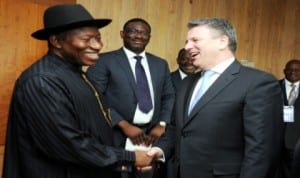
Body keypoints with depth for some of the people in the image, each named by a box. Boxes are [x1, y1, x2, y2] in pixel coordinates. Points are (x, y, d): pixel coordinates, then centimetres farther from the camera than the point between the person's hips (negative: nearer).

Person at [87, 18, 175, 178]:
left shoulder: (161, 64, 12)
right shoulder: (104, 61, -4)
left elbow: (169, 97, 14)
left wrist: (162, 125, -2)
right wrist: (124, 125, -15)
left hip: (150, 137, 5)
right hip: (117, 138, -4)